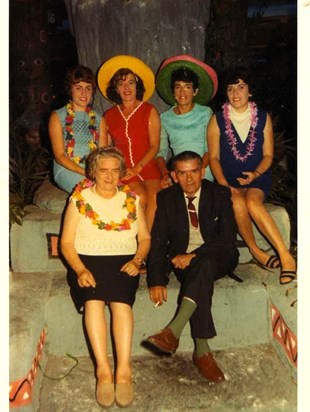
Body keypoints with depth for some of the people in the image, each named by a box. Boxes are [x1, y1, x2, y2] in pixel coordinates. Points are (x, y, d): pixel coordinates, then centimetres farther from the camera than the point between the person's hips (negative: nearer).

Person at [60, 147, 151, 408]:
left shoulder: (132, 199, 13)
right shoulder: (80, 199, 7)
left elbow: (145, 238, 13)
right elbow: (67, 242, 2)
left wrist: (137, 260, -6)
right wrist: (80, 270, -14)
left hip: (123, 262, 1)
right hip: (87, 261, 0)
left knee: (121, 302, -29)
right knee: (93, 301, -30)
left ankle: (124, 369, -28)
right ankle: (103, 369, -27)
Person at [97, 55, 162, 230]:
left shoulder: (150, 111, 8)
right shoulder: (109, 115, 15)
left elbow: (154, 147, 1)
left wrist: (136, 168, -11)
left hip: (147, 167, -1)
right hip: (122, 169, 1)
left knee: (154, 198, -31)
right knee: (140, 197, -29)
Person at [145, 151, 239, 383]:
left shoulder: (220, 194, -2)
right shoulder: (166, 198, 2)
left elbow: (228, 239, -9)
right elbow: (158, 242, -4)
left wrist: (194, 255, -20)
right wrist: (157, 280, -17)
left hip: (217, 259, -1)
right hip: (182, 260, 1)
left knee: (202, 266, -36)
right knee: (201, 280, -32)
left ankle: (173, 331, -40)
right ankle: (202, 351, -24)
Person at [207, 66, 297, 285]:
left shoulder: (263, 117, 7)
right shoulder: (218, 120, 3)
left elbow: (268, 155, 6)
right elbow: (214, 157, 1)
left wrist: (255, 174, -14)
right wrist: (224, 185, -13)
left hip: (257, 178, 0)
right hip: (229, 179, 0)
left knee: (252, 201, -33)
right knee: (236, 201, -33)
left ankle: (285, 256, -30)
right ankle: (256, 251, -17)